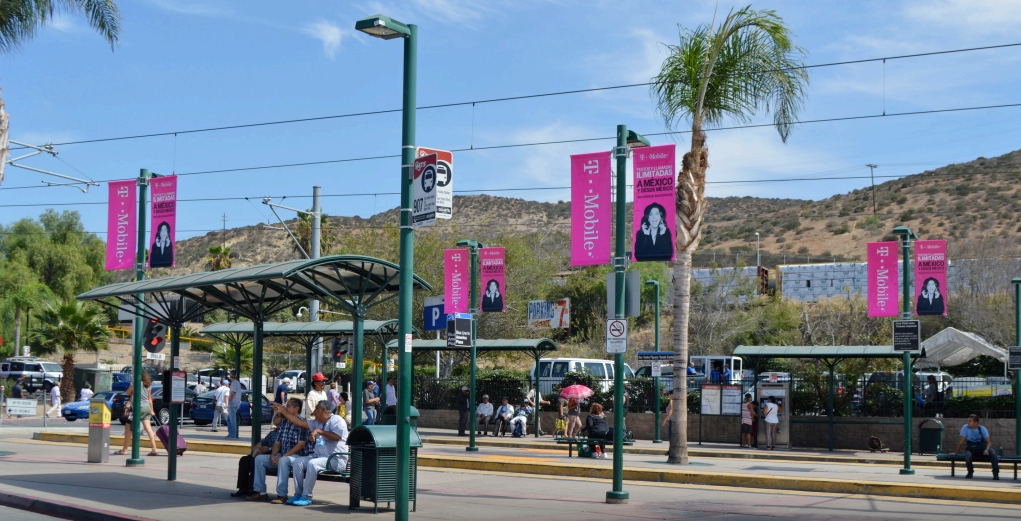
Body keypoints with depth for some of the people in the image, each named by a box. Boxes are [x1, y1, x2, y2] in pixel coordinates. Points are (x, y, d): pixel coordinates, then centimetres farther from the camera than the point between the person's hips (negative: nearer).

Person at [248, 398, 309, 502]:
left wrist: (283, 456, -20)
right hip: (282, 455, 8)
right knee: (259, 458, -4)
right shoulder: (283, 422, 14)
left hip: (298, 456, -8)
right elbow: (277, 442, 15)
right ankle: (260, 492, -5)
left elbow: (301, 444, -17)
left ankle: (282, 495, -34)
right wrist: (273, 455, -5)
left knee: (283, 460, -38)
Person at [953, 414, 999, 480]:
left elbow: (989, 442, -7)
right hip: (971, 449, -1)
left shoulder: (982, 429, -3)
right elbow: (961, 441, -5)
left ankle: (996, 474, -27)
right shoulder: (965, 428, -5)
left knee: (992, 452, -30)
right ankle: (970, 472, -5)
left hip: (982, 448, 1)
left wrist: (986, 449, -27)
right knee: (967, 455, -36)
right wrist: (956, 452, -9)